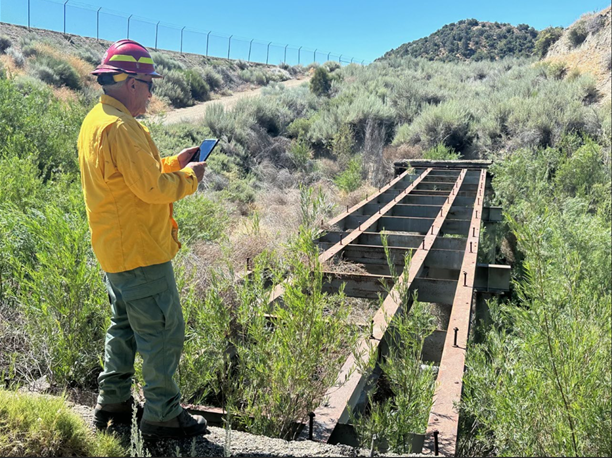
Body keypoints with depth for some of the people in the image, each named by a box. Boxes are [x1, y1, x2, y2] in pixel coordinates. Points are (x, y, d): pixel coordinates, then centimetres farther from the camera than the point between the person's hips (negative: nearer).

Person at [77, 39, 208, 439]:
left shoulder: (96, 119, 12)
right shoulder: (120, 127, -22)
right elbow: (152, 188, -24)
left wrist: (174, 162, 11)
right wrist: (190, 176, -8)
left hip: (115, 249, 11)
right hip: (140, 252, -11)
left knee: (125, 326, 21)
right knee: (163, 333, 0)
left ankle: (113, 403, 34)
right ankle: (163, 416, 13)